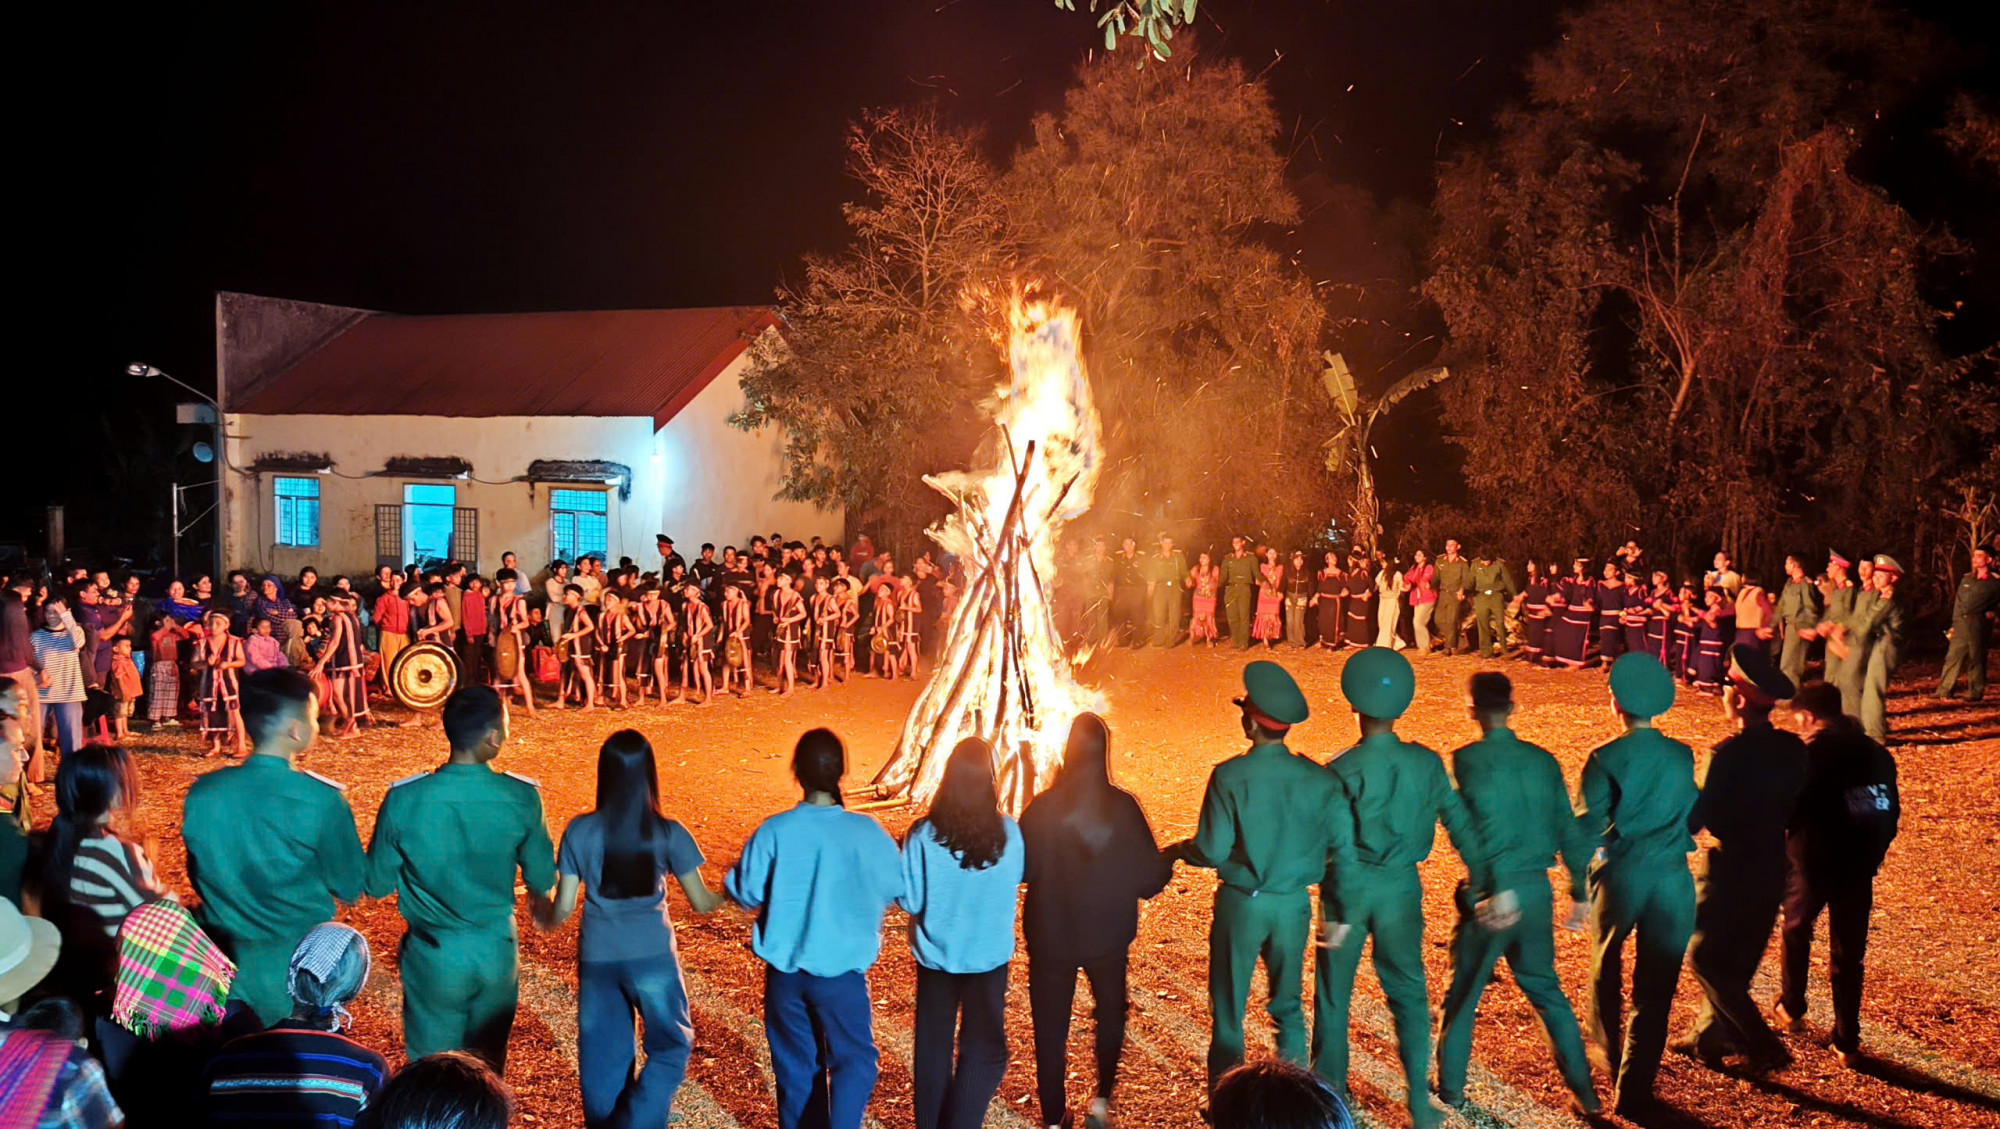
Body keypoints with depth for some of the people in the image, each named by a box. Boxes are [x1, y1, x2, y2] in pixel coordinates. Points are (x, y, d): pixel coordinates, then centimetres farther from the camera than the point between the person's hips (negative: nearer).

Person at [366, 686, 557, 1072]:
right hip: (496, 952, 1)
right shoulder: (521, 798, -16)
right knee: (488, 1068, 21)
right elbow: (543, 880, -5)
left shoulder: (403, 800, -18)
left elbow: (376, 885, -6)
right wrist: (538, 897, 18)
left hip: (433, 954, -1)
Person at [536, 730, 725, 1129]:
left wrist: (544, 920, 21)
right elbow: (701, 903, -2)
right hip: (652, 957, -2)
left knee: (603, 1054, 16)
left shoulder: (580, 831, -6)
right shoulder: (667, 833, -10)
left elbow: (564, 906, -1)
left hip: (596, 958, 2)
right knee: (672, 1045, 15)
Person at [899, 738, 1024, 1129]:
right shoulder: (1008, 832, -15)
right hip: (989, 954, -1)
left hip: (935, 954, 1)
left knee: (933, 1044, 18)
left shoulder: (923, 835, -18)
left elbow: (909, 900, -11)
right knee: (984, 1049, 11)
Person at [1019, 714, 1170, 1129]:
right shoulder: (1123, 807, -15)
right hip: (1108, 937, 1)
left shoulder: (1042, 809, -19)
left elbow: (1020, 868, -11)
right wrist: (1168, 862, 11)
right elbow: (1148, 877, -10)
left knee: (1051, 1028, 13)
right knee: (1110, 1015, 26)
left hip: (1051, 937, -1)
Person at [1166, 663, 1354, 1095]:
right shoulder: (1318, 779, -7)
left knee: (1228, 1009, 12)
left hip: (1241, 902, -3)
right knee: (1288, 1005, 20)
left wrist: (1177, 850, 4)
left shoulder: (1230, 777, -17)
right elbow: (1344, 848, -4)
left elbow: (1212, 851, -16)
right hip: (1294, 904, 3)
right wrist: (1337, 907, 10)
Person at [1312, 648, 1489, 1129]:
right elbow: (1460, 824, -2)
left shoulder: (1341, 769, -14)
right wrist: (1481, 883, 6)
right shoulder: (1425, 763, -5)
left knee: (1333, 995, 12)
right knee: (1408, 992, 13)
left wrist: (1341, 913, -12)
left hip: (1349, 889, -2)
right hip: (1400, 887, 2)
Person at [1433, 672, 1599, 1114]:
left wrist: (1495, 890, -24)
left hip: (1490, 892, -4)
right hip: (1536, 889, 4)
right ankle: (1583, 1090, 16)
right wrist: (1580, 893, 12)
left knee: (1463, 991, 12)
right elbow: (1569, 830, 6)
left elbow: (1480, 828, -23)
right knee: (1546, 990, 17)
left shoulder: (1468, 760, -11)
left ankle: (1450, 1086, 22)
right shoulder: (1542, 760, 3)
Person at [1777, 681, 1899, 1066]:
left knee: (1796, 932, 23)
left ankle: (1792, 1008, 34)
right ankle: (1847, 1041, 12)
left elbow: (1786, 810, -14)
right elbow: (1889, 814, 8)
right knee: (1848, 953, 10)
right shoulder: (1877, 755, 3)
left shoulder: (1809, 755, -14)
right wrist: (1871, 857, 17)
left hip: (1811, 864, -4)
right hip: (1858, 869, 4)